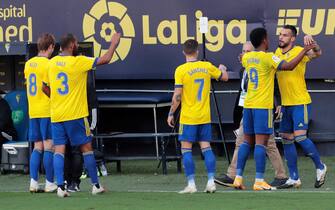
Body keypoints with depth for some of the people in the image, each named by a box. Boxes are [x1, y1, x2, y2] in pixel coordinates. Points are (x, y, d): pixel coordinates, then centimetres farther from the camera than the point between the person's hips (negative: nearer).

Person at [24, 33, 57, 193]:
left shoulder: (28, 64, 11)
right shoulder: (47, 64, -12)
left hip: (32, 112, 7)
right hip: (47, 111, -7)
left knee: (37, 147, 11)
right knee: (49, 147, -2)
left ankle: (33, 182, 3)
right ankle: (49, 184, -1)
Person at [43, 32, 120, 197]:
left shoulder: (52, 63, 6)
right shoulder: (78, 62, -10)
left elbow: (45, 88, 14)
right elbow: (104, 60, -8)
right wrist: (114, 44, 8)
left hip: (56, 115, 4)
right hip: (75, 115, -4)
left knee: (59, 150, 1)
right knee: (86, 148, 7)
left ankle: (60, 187, -9)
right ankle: (95, 185, 12)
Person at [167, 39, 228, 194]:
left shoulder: (181, 70, -11)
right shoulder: (207, 67, 1)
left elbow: (177, 96, -13)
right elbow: (224, 77, 17)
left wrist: (171, 114, -2)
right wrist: (222, 69, 39)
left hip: (188, 117, -4)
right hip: (205, 117, 4)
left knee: (186, 150, 2)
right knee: (206, 148, 7)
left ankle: (191, 184, -4)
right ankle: (211, 182, 1)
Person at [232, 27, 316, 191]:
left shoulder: (247, 57, 9)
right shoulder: (268, 58, -10)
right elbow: (289, 66, -19)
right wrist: (305, 50, -10)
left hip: (248, 105, 7)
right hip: (263, 106, -7)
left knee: (247, 141, 12)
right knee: (261, 142, -7)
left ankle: (238, 177, 7)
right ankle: (259, 181, -10)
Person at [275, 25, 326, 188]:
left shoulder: (300, 52, -11)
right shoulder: (278, 52, 8)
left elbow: (317, 54, -28)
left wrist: (312, 43, -49)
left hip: (300, 103, -7)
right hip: (285, 104, 7)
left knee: (300, 137, -15)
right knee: (287, 140, 6)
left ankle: (320, 167, 7)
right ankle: (294, 178, 12)